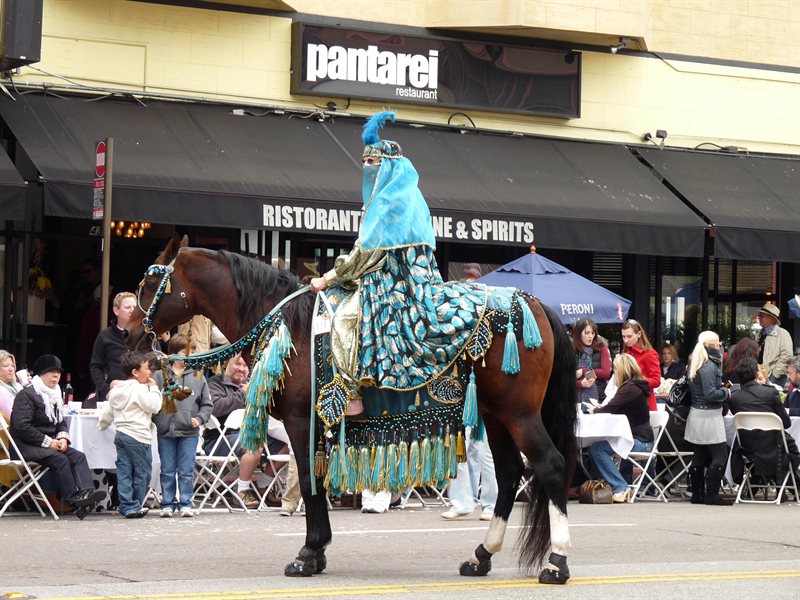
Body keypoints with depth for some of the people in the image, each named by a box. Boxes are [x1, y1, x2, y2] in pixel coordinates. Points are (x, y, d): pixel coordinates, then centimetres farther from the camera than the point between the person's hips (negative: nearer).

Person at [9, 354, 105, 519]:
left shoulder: (54, 395, 19)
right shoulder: (26, 395, -9)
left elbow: (61, 423, 23)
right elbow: (21, 426, -19)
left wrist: (62, 437, -2)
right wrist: (47, 442, -19)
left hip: (51, 443, 8)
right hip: (28, 446, -8)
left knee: (78, 456, -18)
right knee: (60, 459, -30)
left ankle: (86, 491, -38)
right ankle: (73, 500, -31)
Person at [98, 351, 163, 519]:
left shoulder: (117, 390, 14)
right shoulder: (140, 389, -13)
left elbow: (107, 411, 22)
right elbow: (154, 406, -14)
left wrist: (102, 425, 38)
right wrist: (154, 389, -2)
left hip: (121, 434, 9)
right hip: (138, 436, -9)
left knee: (124, 472, 5)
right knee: (142, 473, 3)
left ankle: (127, 506, 4)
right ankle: (136, 506, 10)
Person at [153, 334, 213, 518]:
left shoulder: (197, 377, 6)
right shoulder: (160, 376, 3)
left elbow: (207, 404, 10)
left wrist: (199, 419, -5)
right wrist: (158, 420, -10)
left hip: (189, 432, 0)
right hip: (165, 432, 0)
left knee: (187, 471, 1)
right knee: (168, 471, 6)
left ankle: (185, 504, 8)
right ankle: (168, 504, 13)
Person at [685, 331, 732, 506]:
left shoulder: (694, 365, 12)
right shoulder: (708, 367, -17)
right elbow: (710, 394, -22)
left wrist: (722, 387, 12)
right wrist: (726, 392, -7)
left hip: (696, 413, 10)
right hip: (709, 415, -10)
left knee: (700, 456, 12)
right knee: (720, 455, -5)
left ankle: (697, 494, 15)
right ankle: (711, 494, -7)